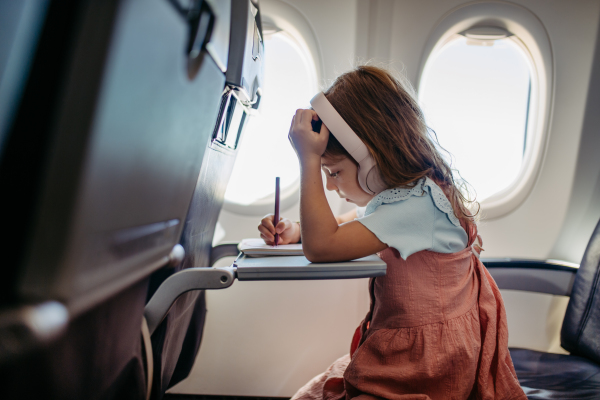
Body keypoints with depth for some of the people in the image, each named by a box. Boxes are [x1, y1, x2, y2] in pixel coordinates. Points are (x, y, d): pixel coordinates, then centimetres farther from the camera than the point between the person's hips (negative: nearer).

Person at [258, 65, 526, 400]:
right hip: (394, 348, 9)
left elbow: (321, 246, -30)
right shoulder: (396, 194, 4)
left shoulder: (417, 203, -25)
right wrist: (295, 230, 0)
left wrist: (309, 159, -25)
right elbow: (343, 226, 20)